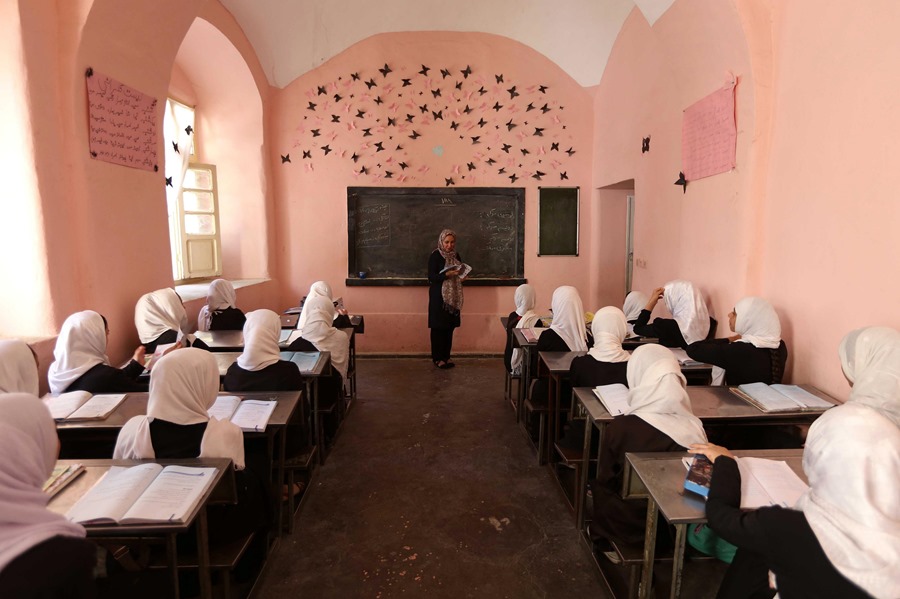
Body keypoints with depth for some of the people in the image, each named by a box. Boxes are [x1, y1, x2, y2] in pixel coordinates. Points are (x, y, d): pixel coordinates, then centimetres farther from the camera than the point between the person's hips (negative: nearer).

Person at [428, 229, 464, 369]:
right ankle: (437, 358, 8)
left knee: (450, 327, 8)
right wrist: (446, 274, -27)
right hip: (438, 296, -6)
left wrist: (462, 276, -3)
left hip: (453, 296, 6)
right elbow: (431, 277, -14)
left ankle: (446, 356, 19)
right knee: (438, 327, -1)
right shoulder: (435, 256, -9)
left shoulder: (456, 256, 10)